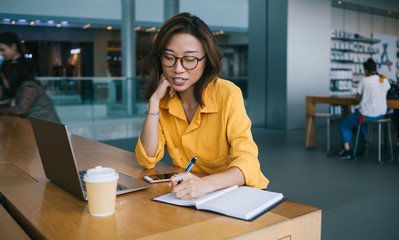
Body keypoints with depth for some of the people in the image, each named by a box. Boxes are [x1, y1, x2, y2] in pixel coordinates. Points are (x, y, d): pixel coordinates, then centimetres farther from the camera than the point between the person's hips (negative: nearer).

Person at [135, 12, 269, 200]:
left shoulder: (227, 95, -16)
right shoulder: (164, 100, -1)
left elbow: (247, 163, -23)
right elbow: (147, 160, -8)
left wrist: (205, 184, -42)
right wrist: (154, 100, -14)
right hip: (187, 194, 4)